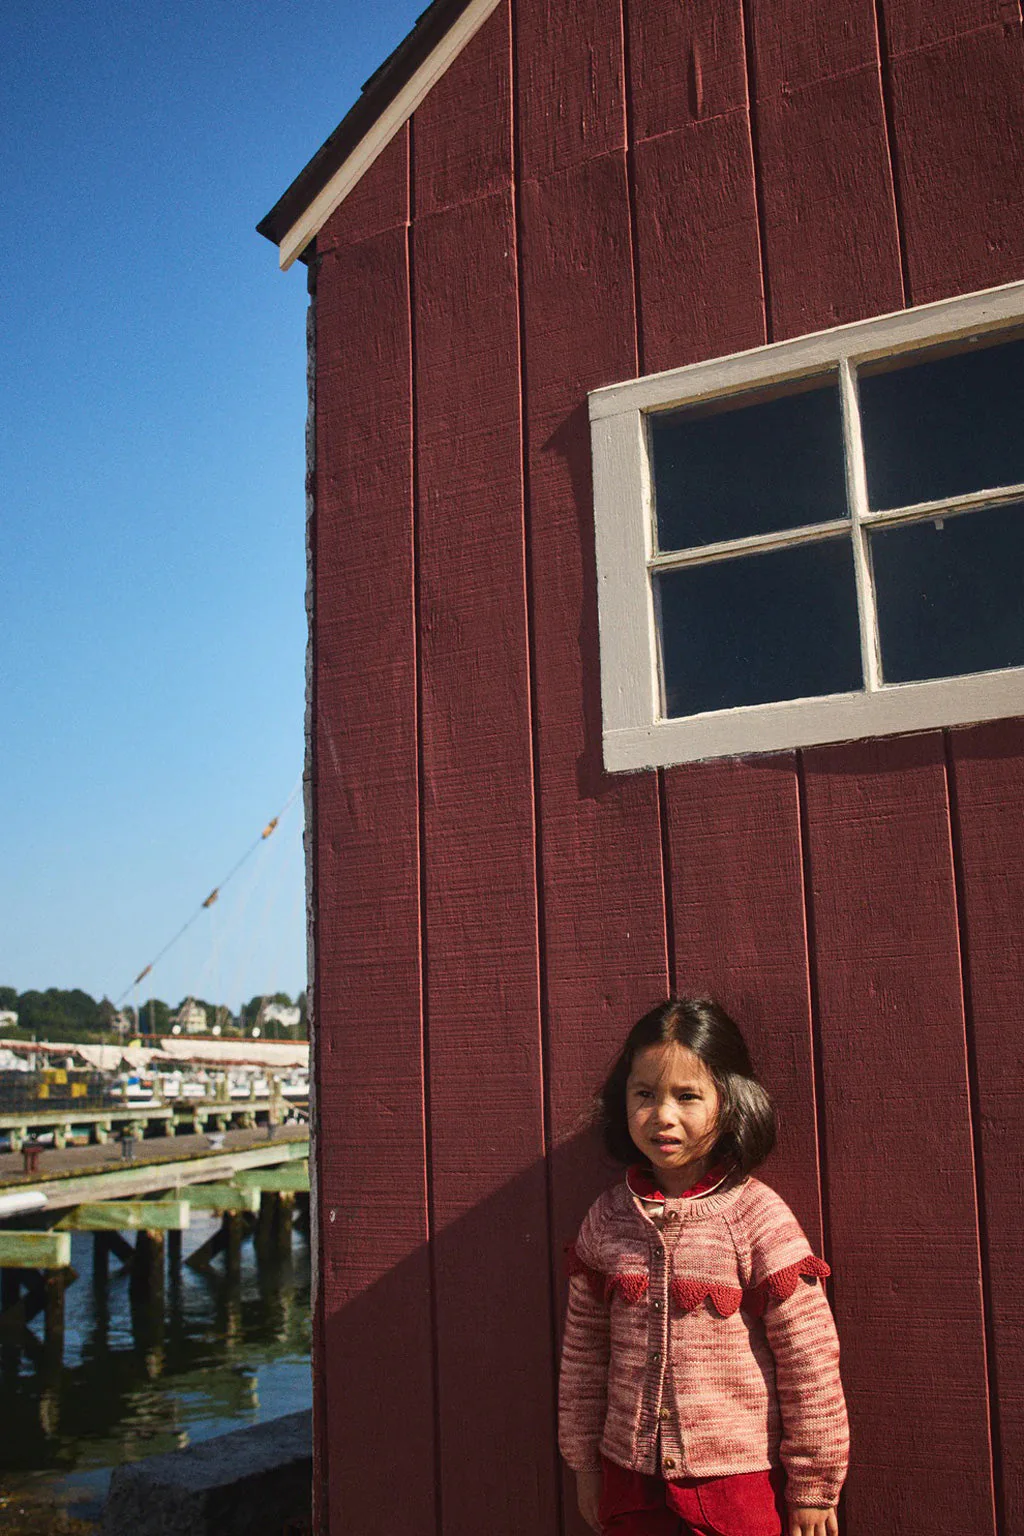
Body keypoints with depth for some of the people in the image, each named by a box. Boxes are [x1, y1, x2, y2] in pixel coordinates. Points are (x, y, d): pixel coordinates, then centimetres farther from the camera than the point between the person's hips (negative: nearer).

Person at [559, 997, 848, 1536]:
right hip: (630, 1478, 4)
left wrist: (812, 1487, -5)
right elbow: (583, 1348, 9)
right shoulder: (606, 1218, -1)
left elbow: (810, 1358, -9)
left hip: (738, 1478, -3)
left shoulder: (757, 1215, -13)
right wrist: (585, 1462, 13)